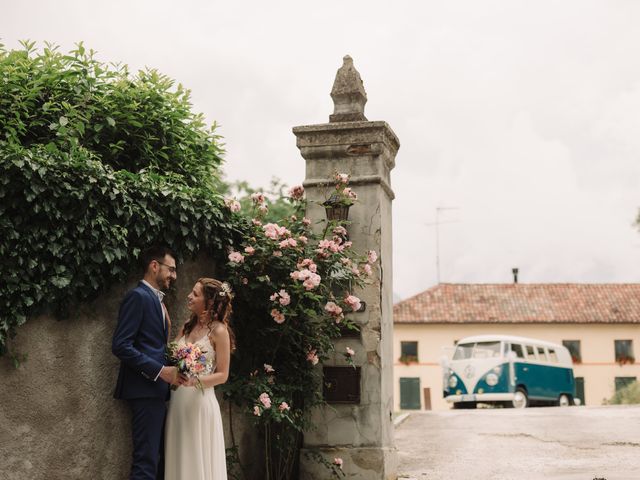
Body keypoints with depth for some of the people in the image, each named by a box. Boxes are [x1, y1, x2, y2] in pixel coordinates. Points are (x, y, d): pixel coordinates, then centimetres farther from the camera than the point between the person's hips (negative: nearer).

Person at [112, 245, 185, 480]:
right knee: (146, 460, -9)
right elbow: (121, 345, -19)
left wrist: (167, 370, 7)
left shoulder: (155, 298, 19)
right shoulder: (138, 296, -10)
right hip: (145, 388, -10)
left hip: (156, 389, 10)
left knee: (153, 457, 11)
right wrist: (161, 371, -20)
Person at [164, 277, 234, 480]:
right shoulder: (187, 327, 10)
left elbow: (222, 375, -9)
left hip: (200, 401, -6)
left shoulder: (219, 331, -8)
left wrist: (195, 381, -21)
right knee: (180, 460, 9)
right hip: (179, 400, 6)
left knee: (200, 462, 2)